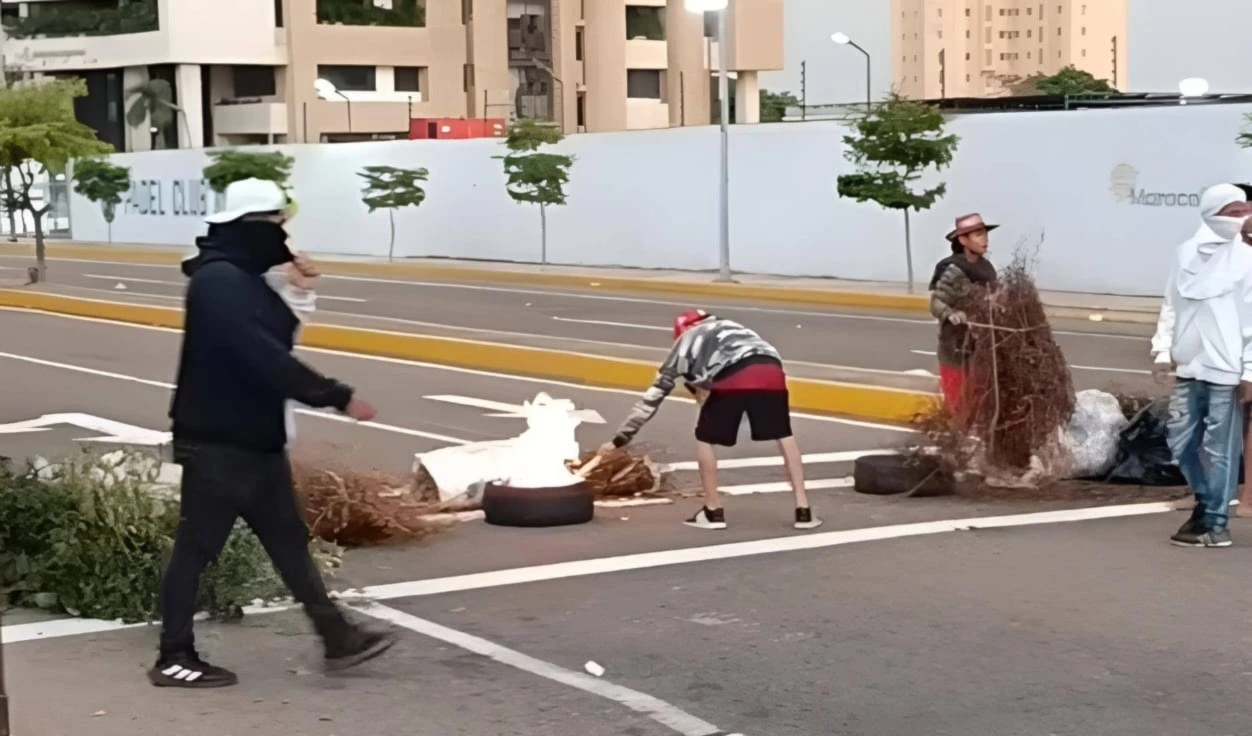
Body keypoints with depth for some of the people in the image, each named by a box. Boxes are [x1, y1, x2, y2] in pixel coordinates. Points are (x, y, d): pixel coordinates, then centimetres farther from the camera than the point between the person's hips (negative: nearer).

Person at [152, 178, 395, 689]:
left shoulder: (243, 279, 13)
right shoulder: (218, 282, -20)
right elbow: (264, 358, -27)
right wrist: (337, 397, -24)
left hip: (255, 440, 10)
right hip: (217, 443, -10)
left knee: (288, 539, 13)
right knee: (197, 547, 0)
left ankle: (337, 638, 18)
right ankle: (174, 659, 10)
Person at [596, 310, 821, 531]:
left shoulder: (686, 340, 31)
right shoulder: (730, 327, 42)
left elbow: (654, 394, 29)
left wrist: (621, 438, 32)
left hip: (733, 376, -3)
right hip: (770, 370, 3)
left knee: (705, 439, 17)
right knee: (784, 436, 19)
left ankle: (714, 511, 18)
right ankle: (802, 510, 15)